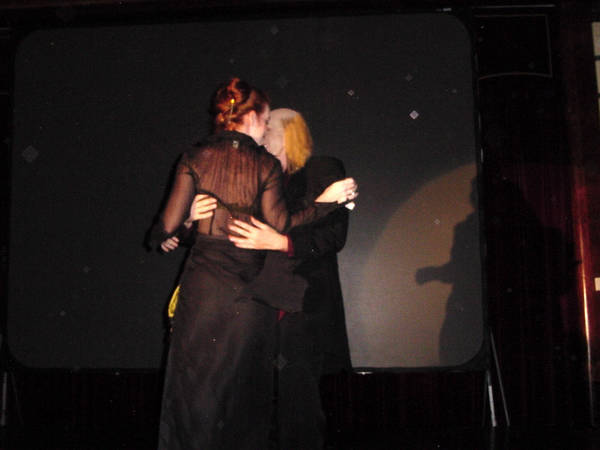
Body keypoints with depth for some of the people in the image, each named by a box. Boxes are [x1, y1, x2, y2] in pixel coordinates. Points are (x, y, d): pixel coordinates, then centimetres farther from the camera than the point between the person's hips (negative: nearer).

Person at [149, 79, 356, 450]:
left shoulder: (195, 158, 1)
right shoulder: (266, 164, -2)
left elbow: (170, 223, -4)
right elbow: (280, 226, -8)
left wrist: (161, 237, 19)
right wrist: (327, 200, 1)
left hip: (203, 284, 1)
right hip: (251, 288, 0)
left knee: (194, 386, 10)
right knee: (244, 388, 13)